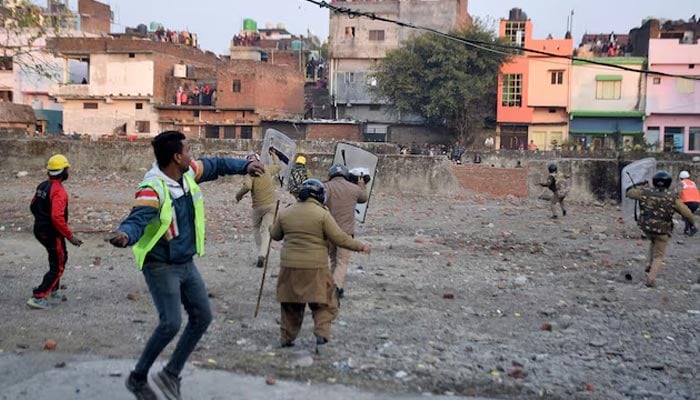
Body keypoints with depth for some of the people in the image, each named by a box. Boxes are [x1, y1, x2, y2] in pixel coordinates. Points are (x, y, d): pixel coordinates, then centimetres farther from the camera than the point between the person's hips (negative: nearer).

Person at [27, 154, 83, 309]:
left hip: (39, 230, 9)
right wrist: (70, 236, -23)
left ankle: (53, 289, 35)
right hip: (52, 234, -9)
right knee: (57, 267, 2)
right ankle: (37, 297, 0)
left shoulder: (42, 186, 5)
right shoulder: (59, 191, -23)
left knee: (60, 257, 26)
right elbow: (57, 218, -30)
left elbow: (33, 206, 16)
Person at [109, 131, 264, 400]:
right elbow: (137, 220, -38)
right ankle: (137, 378, 10)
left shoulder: (188, 173, -2)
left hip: (186, 264, 8)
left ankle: (171, 374, 23)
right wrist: (125, 235, -59)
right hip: (161, 266, -8)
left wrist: (245, 165, 13)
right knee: (170, 324, -13)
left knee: (202, 317, 9)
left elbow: (216, 165, 16)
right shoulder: (153, 189, -25)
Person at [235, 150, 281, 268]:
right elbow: (277, 166, 27)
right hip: (272, 204, 3)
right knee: (266, 230, -1)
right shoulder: (267, 169, 7)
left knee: (256, 228, 20)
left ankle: (261, 252, 16)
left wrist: (239, 195, -7)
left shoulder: (250, 172, -8)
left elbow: (247, 186, -25)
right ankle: (262, 254, -17)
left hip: (258, 206, -2)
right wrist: (274, 155, 43)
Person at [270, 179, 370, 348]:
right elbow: (339, 238, -10)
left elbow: (275, 235, 16)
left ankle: (286, 339, 23)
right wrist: (360, 246, 1)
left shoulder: (285, 213, 4)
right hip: (315, 268, -4)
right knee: (323, 303, 9)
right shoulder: (322, 214, -9)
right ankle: (322, 333, -5)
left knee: (291, 304, 17)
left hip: (289, 266, 4)